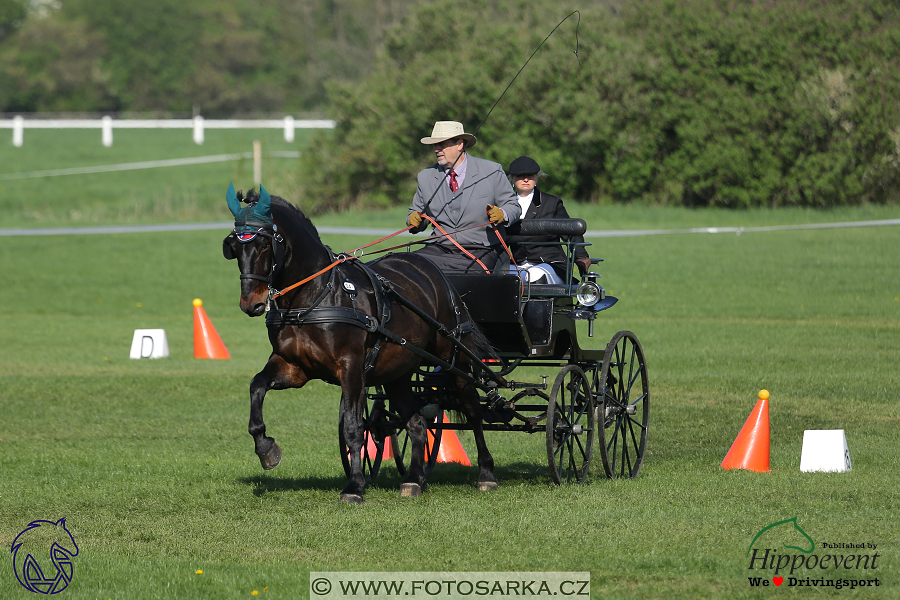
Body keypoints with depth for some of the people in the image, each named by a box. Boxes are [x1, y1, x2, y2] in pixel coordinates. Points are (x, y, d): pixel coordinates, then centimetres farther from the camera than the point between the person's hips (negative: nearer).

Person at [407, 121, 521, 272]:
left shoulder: (491, 171, 3)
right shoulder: (425, 177, 13)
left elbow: (513, 206, 5)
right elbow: (417, 211, 21)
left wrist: (502, 214, -18)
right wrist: (414, 219, -4)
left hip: (479, 253, -3)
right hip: (439, 251, 3)